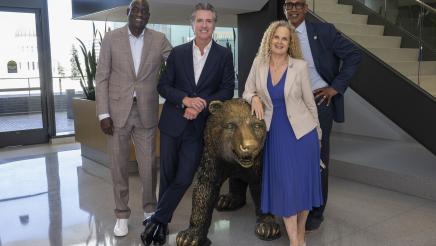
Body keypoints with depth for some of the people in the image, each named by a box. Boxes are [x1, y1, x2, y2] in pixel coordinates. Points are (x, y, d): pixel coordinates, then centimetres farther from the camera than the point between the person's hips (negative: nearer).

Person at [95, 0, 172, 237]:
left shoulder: (159, 39, 2)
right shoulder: (112, 38, 0)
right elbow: (102, 78, -1)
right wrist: (103, 114, -7)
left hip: (146, 113, 1)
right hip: (118, 111, 0)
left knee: (148, 165, 8)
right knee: (119, 165, 8)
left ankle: (150, 209, 28)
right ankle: (122, 215, 23)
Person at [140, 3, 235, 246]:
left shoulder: (224, 55, 2)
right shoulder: (178, 52, 5)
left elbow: (227, 90, -2)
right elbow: (163, 86, 3)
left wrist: (201, 106, -15)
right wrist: (185, 99, -14)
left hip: (199, 126, -1)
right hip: (172, 123, 1)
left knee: (184, 178, -3)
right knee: (167, 176, 9)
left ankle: (156, 220, 15)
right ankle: (163, 223, 27)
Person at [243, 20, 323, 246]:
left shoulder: (300, 66, -7)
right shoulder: (259, 63, -1)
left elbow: (309, 102, 1)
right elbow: (247, 92, 9)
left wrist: (318, 133, 8)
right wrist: (254, 98, -14)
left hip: (301, 132, -1)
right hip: (275, 133, 1)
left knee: (303, 183, 7)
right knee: (283, 185, 2)